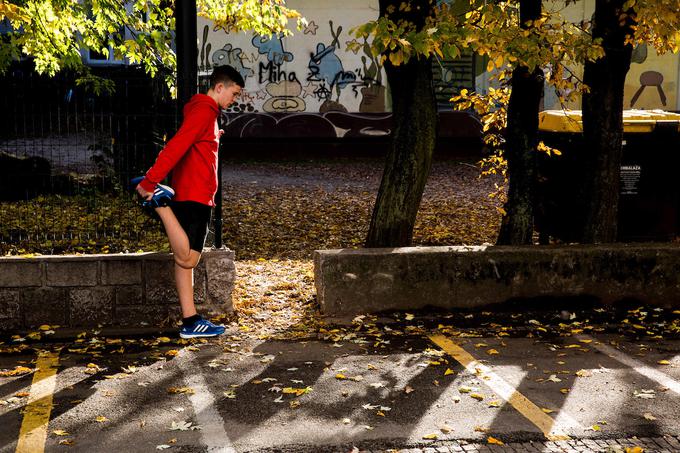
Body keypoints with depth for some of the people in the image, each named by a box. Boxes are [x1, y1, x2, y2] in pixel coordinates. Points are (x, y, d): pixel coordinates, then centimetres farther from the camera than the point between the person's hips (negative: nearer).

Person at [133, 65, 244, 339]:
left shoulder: (207, 112, 23)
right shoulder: (204, 110, -10)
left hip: (199, 198, 11)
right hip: (193, 196, -11)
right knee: (186, 258, -15)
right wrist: (150, 180, -27)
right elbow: (177, 146, -20)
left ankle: (190, 322, 7)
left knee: (187, 260, 7)